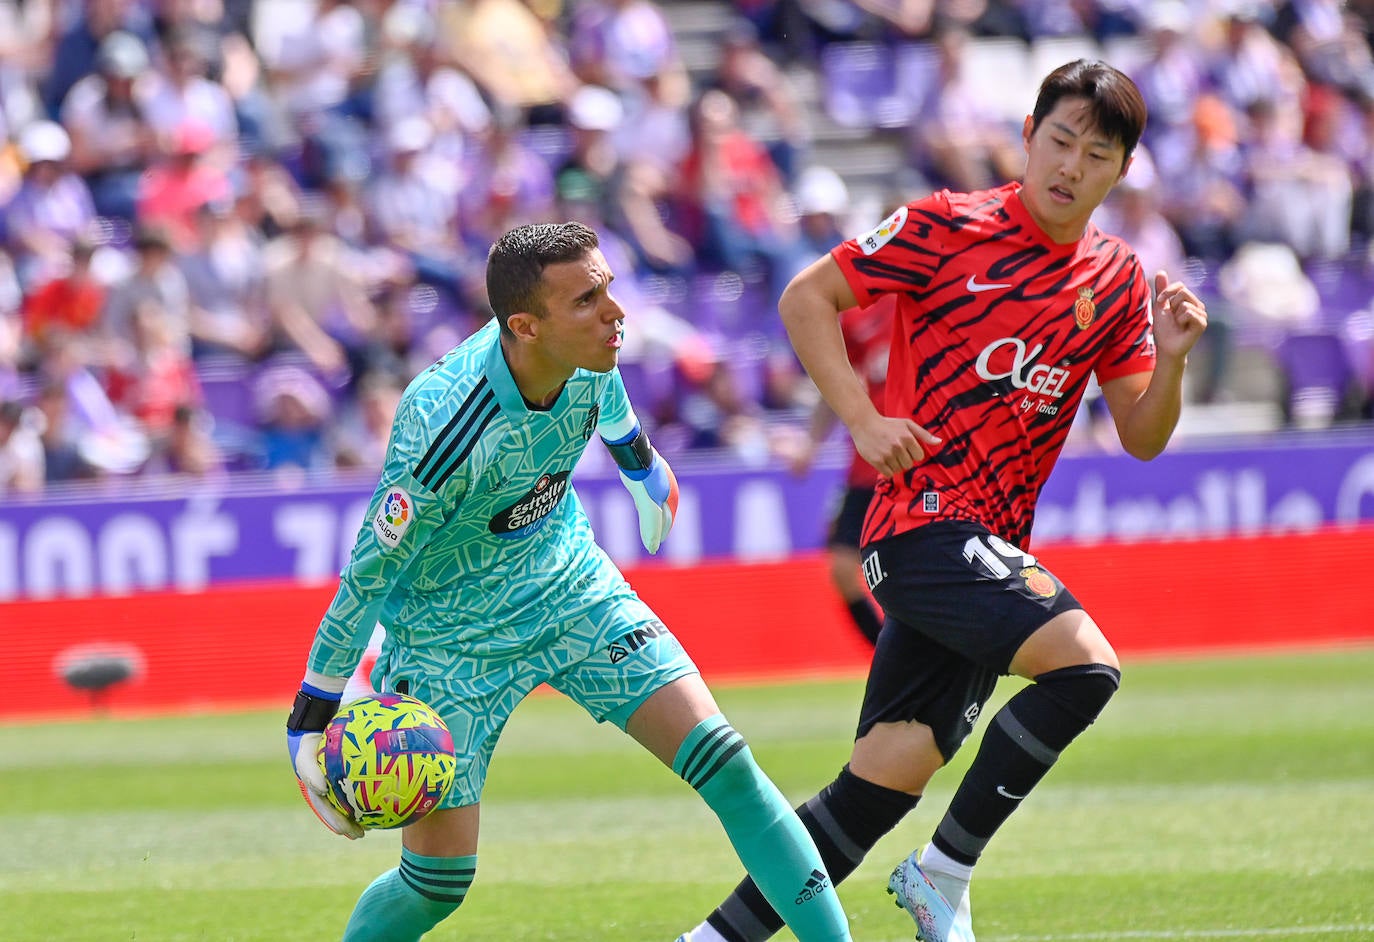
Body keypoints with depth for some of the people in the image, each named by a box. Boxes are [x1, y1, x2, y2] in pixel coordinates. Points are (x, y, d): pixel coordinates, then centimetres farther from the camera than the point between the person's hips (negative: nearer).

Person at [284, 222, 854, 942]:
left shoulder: (586, 354, -17)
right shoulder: (445, 430, -35)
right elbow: (367, 576, -23)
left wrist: (638, 457, 30)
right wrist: (312, 716, -17)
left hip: (568, 581, 5)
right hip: (451, 632, -5)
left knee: (722, 760, -10)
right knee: (438, 878, -5)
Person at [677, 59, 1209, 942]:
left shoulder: (1118, 282, 11)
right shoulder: (948, 227, -4)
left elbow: (1142, 438, 12)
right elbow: (807, 297, 1)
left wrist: (1171, 359, -7)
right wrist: (863, 418, -9)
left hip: (990, 546, 6)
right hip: (925, 522, -6)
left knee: (888, 776, -2)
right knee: (1085, 664, -25)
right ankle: (945, 869, -11)